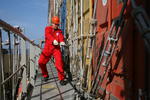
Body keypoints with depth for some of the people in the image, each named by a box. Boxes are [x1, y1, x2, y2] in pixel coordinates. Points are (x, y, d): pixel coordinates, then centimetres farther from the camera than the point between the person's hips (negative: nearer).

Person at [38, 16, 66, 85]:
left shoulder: (59, 31, 13)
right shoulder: (47, 29, 8)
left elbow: (61, 36, -8)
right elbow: (48, 35, -14)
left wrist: (62, 41, -33)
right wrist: (54, 40, -35)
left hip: (56, 48, 0)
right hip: (47, 48, 1)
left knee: (59, 62, -17)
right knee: (41, 62, -4)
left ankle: (61, 79, -9)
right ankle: (45, 75, 21)